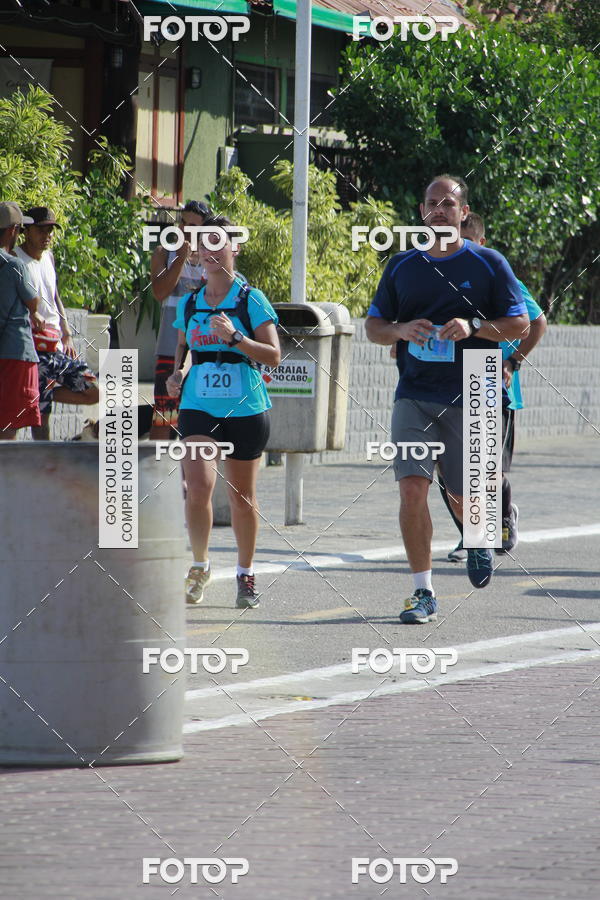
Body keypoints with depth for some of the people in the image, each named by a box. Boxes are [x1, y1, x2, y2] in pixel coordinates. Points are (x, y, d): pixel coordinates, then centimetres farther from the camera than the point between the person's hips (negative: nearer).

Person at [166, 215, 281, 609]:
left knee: (242, 497, 6)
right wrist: (177, 373, 3)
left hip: (245, 410, -2)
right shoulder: (189, 304, 10)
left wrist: (235, 336, -19)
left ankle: (246, 576, 22)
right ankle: (200, 566, 2)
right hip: (199, 407, 2)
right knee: (199, 485, -17)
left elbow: (273, 355, -6)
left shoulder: (251, 300, -2)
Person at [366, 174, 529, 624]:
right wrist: (402, 330, -9)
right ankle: (424, 593, -7)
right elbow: (373, 325, 14)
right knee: (412, 487, -12)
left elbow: (520, 323, 1)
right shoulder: (402, 266, 8)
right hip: (415, 396, 1)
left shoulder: (488, 264, 1)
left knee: (464, 498, 6)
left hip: (469, 398, -1)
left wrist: (472, 327, -16)